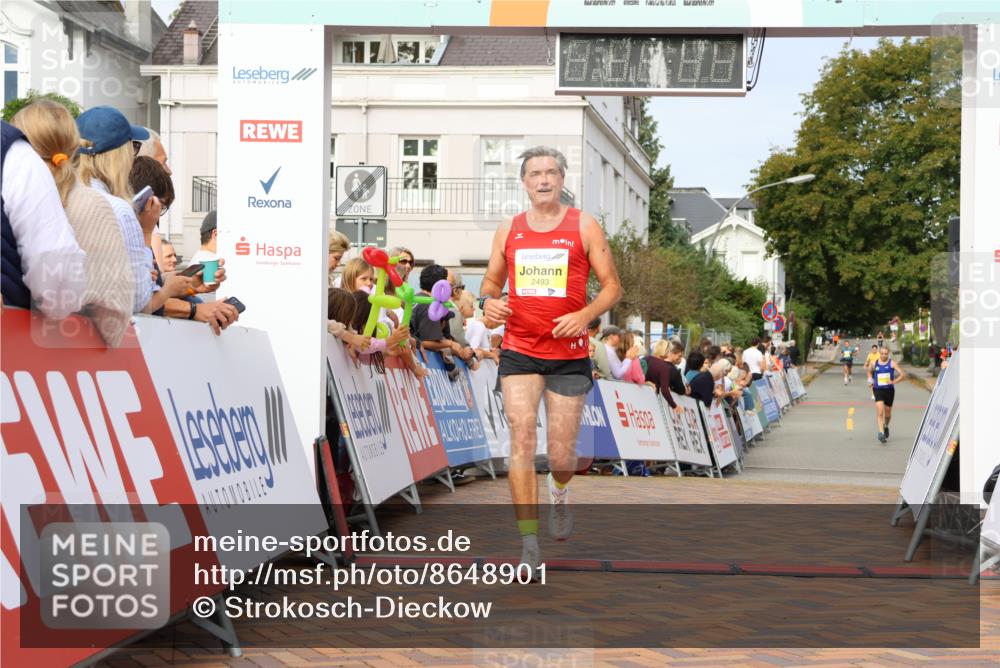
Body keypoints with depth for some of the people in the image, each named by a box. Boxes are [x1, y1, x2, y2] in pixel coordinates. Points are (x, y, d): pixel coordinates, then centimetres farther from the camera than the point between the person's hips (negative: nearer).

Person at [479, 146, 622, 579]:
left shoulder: (584, 227, 1)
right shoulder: (508, 230, 8)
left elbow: (612, 287, 1)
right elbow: (492, 279, 18)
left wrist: (585, 315, -17)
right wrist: (488, 300, -5)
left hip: (569, 355, -1)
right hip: (519, 352, 1)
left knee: (561, 455, 4)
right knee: (521, 438, -13)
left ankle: (559, 493, 42)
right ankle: (529, 543, -10)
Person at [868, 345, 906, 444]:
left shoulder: (892, 363, -4)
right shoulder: (874, 364, 4)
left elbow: (903, 374, -7)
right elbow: (869, 371, 26)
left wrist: (894, 381, -18)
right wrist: (870, 379, 8)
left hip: (889, 390, 0)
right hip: (878, 390, 0)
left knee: (888, 413, 14)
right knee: (879, 412, -17)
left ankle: (886, 426, 45)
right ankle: (881, 433, -22)